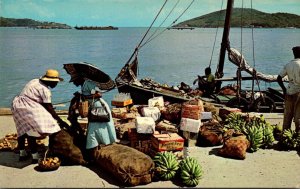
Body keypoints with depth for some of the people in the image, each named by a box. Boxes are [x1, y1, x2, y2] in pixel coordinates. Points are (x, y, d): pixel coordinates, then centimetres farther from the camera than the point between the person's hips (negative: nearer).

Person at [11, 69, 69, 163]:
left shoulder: (35, 81, 13)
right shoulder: (45, 90, -13)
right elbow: (49, 108, -12)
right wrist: (60, 121, -8)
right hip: (26, 108, -11)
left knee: (23, 130, 18)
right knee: (32, 131, -13)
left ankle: (22, 153, 29)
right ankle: (35, 157, -17)